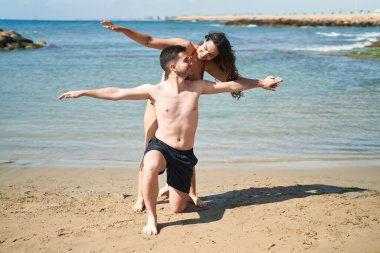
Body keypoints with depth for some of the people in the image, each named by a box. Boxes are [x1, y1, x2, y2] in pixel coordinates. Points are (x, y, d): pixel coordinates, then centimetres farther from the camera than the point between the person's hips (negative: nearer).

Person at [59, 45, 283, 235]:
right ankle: (152, 218, -20)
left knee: (178, 208, 7)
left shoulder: (197, 87, -3)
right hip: (160, 146, -3)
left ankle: (171, 187, 45)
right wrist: (82, 92, -4)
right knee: (150, 167, -41)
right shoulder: (155, 91, -9)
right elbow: (116, 93, -4)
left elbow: (231, 85, 5)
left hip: (185, 154, 3)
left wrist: (261, 83, 7)